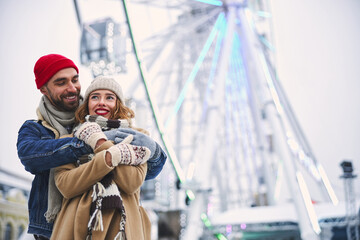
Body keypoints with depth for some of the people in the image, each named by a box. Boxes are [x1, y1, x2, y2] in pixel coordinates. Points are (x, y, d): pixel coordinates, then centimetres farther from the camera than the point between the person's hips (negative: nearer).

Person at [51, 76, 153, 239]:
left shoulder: (136, 136, 8)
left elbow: (132, 183, -8)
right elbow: (65, 185, -7)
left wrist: (100, 143, -8)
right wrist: (113, 156, -14)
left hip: (121, 226, 0)